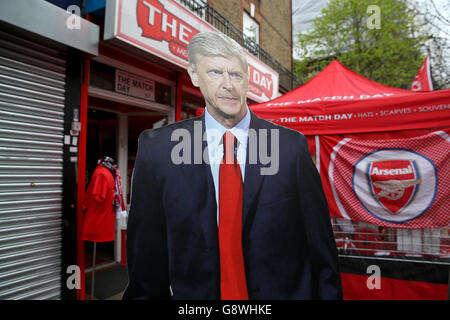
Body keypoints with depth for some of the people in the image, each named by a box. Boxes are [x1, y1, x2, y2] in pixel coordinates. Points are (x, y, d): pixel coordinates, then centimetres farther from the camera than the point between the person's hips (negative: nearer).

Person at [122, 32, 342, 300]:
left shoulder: (291, 145, -9)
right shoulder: (157, 149, -9)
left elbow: (320, 245, -4)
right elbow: (146, 254, -4)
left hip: (283, 291, 1)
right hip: (194, 292, 1)